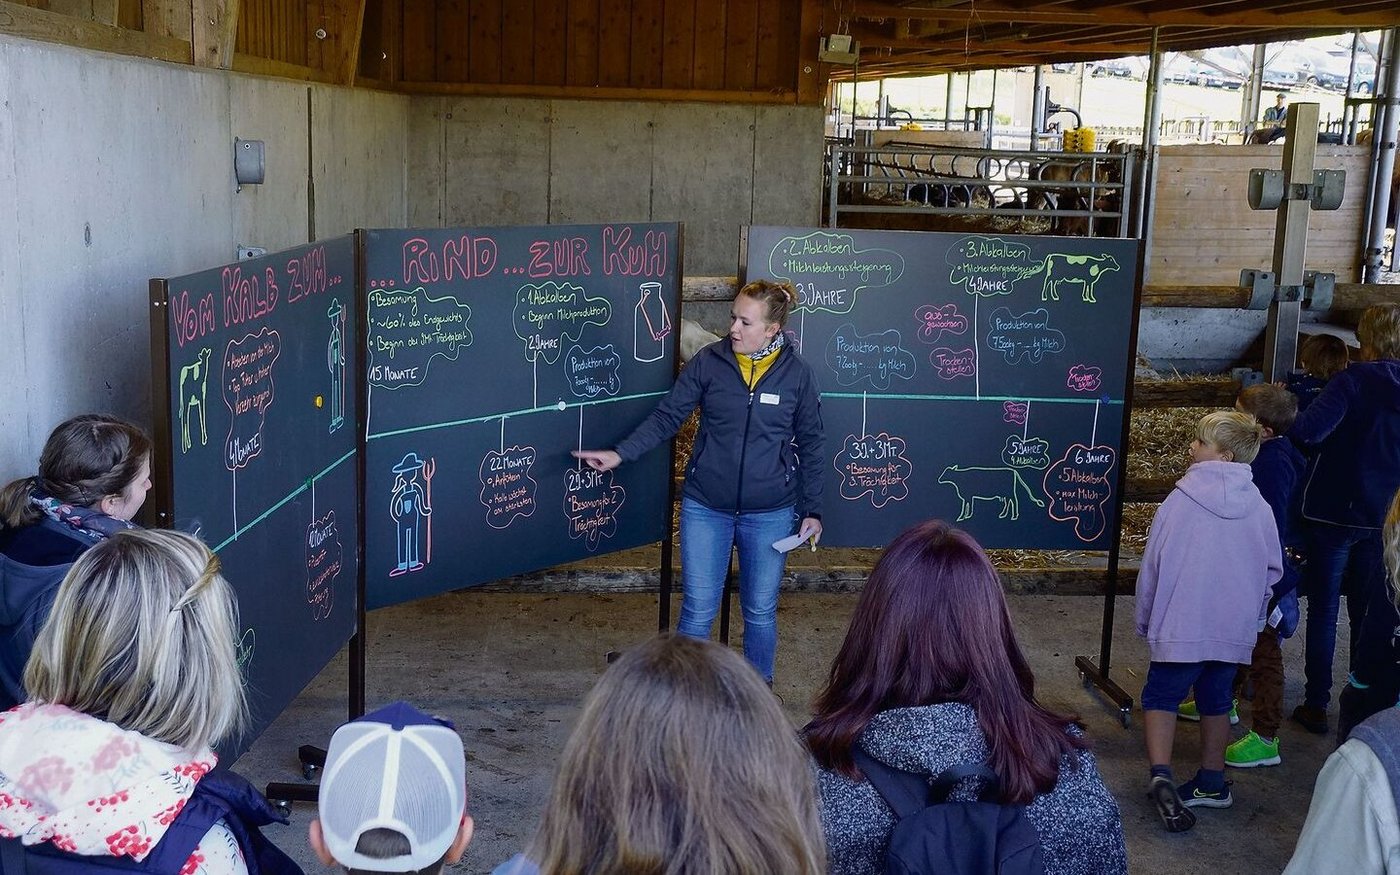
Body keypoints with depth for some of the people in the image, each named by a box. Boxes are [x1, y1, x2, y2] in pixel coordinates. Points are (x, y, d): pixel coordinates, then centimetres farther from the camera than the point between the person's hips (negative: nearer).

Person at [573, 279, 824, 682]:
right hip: (705, 508, 0)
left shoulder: (797, 374, -4)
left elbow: (810, 445, 4)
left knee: (760, 611, 13)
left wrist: (811, 510, 4)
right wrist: (620, 453, -12)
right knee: (698, 610, 4)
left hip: (769, 514, 0)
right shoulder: (708, 362, -5)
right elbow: (667, 416, -1)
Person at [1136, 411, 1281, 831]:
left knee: (1162, 694, 9)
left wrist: (1146, 621, 8)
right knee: (1217, 699, 18)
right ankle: (1211, 783, 29)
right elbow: (1272, 572, 7)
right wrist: (1253, 619, 21)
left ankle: (1160, 776, -9)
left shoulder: (1179, 501, -12)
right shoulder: (1259, 509, -1)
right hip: (1235, 629, 4)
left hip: (1181, 625, -4)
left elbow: (1152, 567, -6)